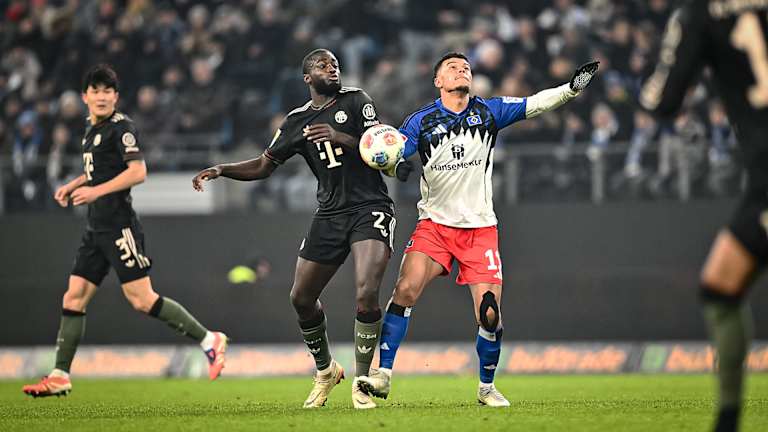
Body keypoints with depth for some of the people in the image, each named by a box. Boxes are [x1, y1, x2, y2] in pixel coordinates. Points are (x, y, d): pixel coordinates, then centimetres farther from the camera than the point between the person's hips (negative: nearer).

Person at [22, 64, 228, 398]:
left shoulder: (121, 127, -10)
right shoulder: (91, 128, 17)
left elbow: (137, 171, -19)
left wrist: (96, 191, -21)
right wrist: (72, 186, 21)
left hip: (119, 227, -9)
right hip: (96, 230, 9)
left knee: (142, 300, -11)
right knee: (73, 299, 5)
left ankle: (208, 340, 0)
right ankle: (60, 377, 7)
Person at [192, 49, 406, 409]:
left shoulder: (355, 101, 0)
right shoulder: (297, 122, 11)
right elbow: (264, 166, 17)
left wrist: (342, 138, -25)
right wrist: (221, 170, 3)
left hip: (370, 210, -5)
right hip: (330, 215, 5)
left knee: (366, 294, -22)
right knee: (301, 298, 6)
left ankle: (361, 383, -9)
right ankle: (325, 371, 30)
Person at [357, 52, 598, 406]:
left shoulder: (489, 111, 5)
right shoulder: (422, 121, 2)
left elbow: (534, 104, 0)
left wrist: (573, 87, -14)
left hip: (480, 228, 1)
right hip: (435, 223, -1)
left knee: (490, 313, -6)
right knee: (406, 288, -21)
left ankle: (486, 387, 16)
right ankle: (382, 374, -14)